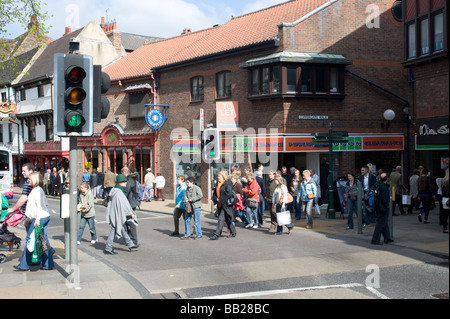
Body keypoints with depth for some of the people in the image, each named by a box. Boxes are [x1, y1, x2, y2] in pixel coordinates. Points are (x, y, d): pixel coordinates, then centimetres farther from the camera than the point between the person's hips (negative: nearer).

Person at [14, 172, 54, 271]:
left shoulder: (37, 190, -10)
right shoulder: (35, 190, 21)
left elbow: (39, 206, -19)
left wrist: (37, 220, -24)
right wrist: (28, 219, 27)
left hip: (40, 218, -10)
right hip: (44, 217, 10)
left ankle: (24, 265, 0)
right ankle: (48, 264, 9)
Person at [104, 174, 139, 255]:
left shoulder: (113, 190, 7)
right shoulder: (119, 192, -22)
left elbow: (109, 202, 16)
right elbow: (125, 204, -20)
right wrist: (131, 213, -12)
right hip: (117, 215, -10)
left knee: (123, 229, 17)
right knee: (113, 231, -1)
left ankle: (130, 245, 27)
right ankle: (108, 249, 6)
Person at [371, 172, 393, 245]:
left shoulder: (379, 184, 5)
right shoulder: (384, 187, -22)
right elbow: (384, 199, -24)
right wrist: (387, 206, -11)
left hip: (379, 207, 10)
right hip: (383, 207, -10)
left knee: (384, 223, 19)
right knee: (381, 223, -4)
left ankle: (387, 238, 30)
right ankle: (375, 240, -3)